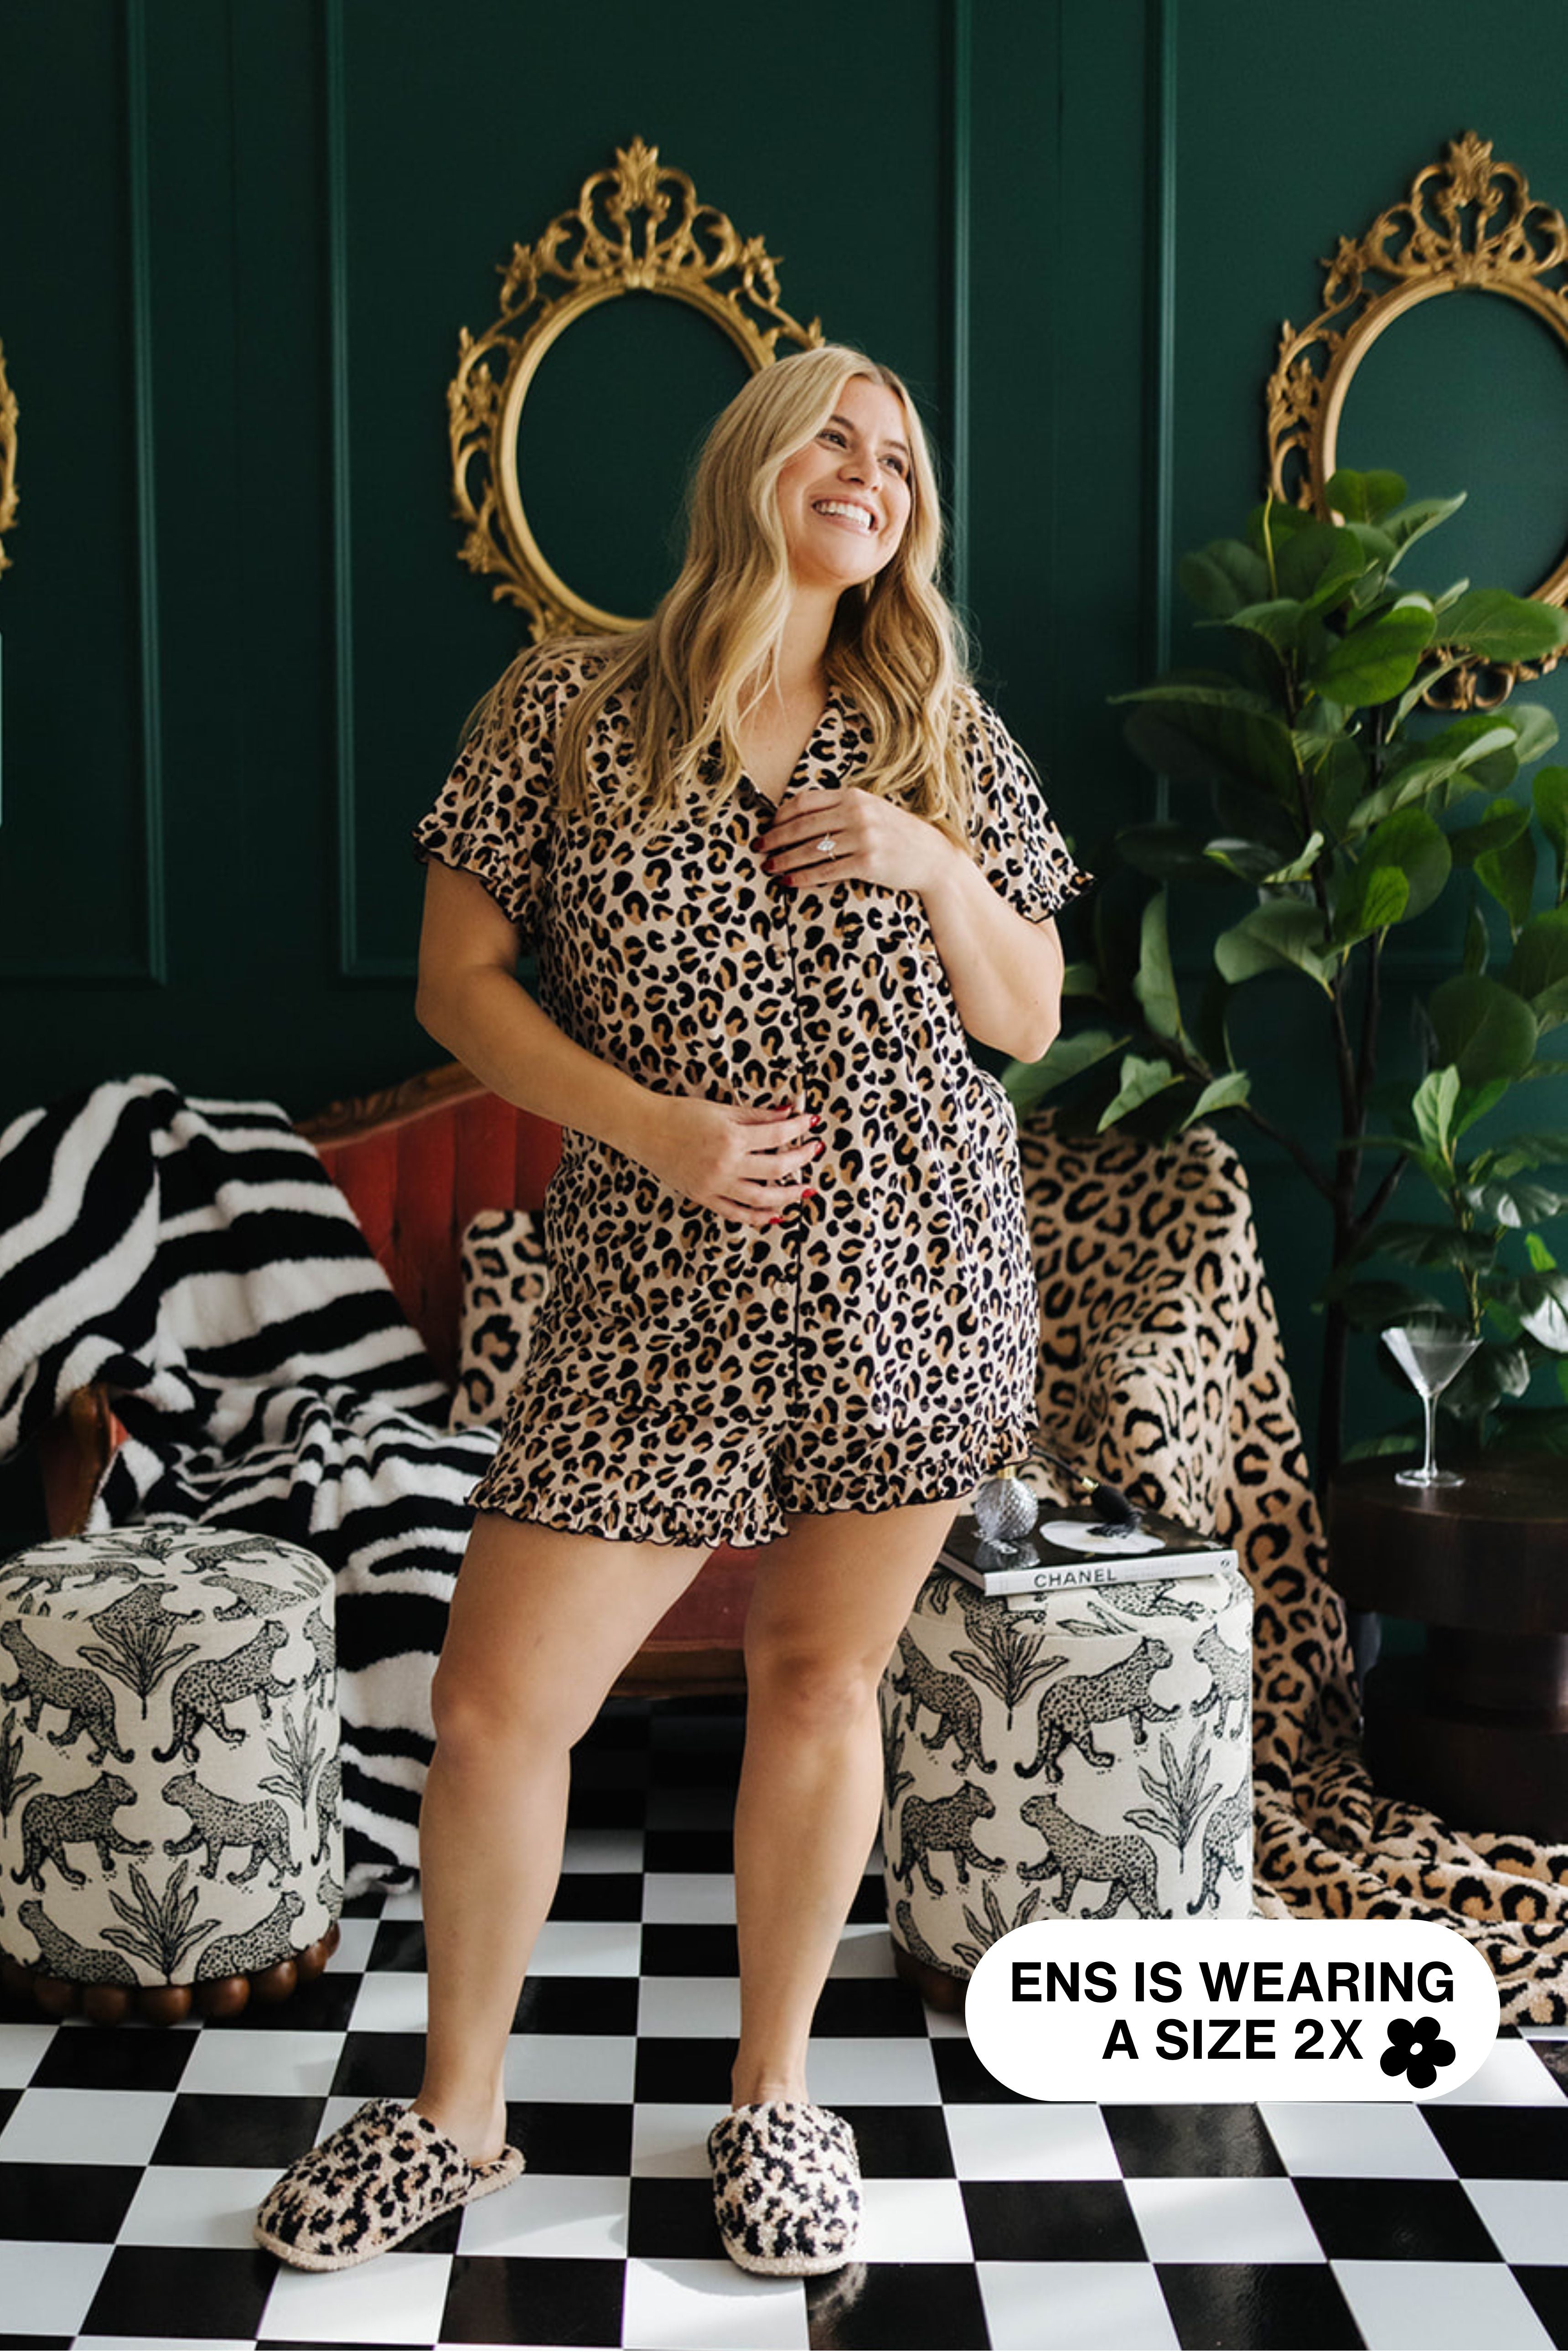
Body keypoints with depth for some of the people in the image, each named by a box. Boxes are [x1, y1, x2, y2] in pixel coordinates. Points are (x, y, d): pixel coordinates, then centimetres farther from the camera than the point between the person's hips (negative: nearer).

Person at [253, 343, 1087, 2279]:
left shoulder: (940, 737, 7)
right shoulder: (570, 709, 0)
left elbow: (1028, 1018, 10)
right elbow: (459, 982, 0)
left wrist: (931, 864, -9)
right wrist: (656, 1126, -13)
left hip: (912, 1289, 2)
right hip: (659, 1303, -1)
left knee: (819, 1681, 10)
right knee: (493, 1705, -1)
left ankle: (774, 2095, 31)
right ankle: (458, 2113, 23)